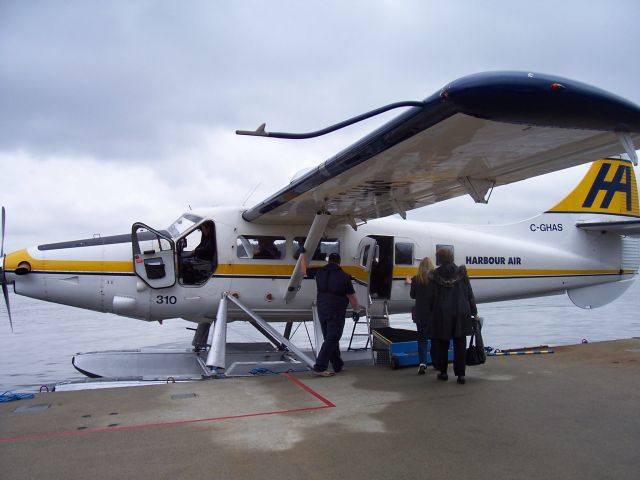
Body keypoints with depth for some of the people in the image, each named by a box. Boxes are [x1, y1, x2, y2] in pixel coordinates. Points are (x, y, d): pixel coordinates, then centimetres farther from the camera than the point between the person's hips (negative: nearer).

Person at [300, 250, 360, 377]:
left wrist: (303, 254, 30)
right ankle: (319, 367, -9)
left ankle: (338, 365, 26)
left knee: (331, 338, 16)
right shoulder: (344, 276, -9)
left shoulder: (319, 272, 3)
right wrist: (356, 310, 6)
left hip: (322, 311, 6)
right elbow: (352, 297, -6)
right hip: (336, 313, -6)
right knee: (331, 339, -3)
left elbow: (305, 270, 20)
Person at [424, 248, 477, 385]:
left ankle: (443, 372, 20)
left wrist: (432, 311, 13)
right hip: (461, 314, 1)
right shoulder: (461, 273, -1)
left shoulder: (435, 276, -7)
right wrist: (474, 312, 9)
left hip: (441, 314, -1)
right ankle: (460, 374, 4)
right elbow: (469, 294, 1)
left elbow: (429, 297, -4)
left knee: (441, 344, 12)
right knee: (460, 344, 5)